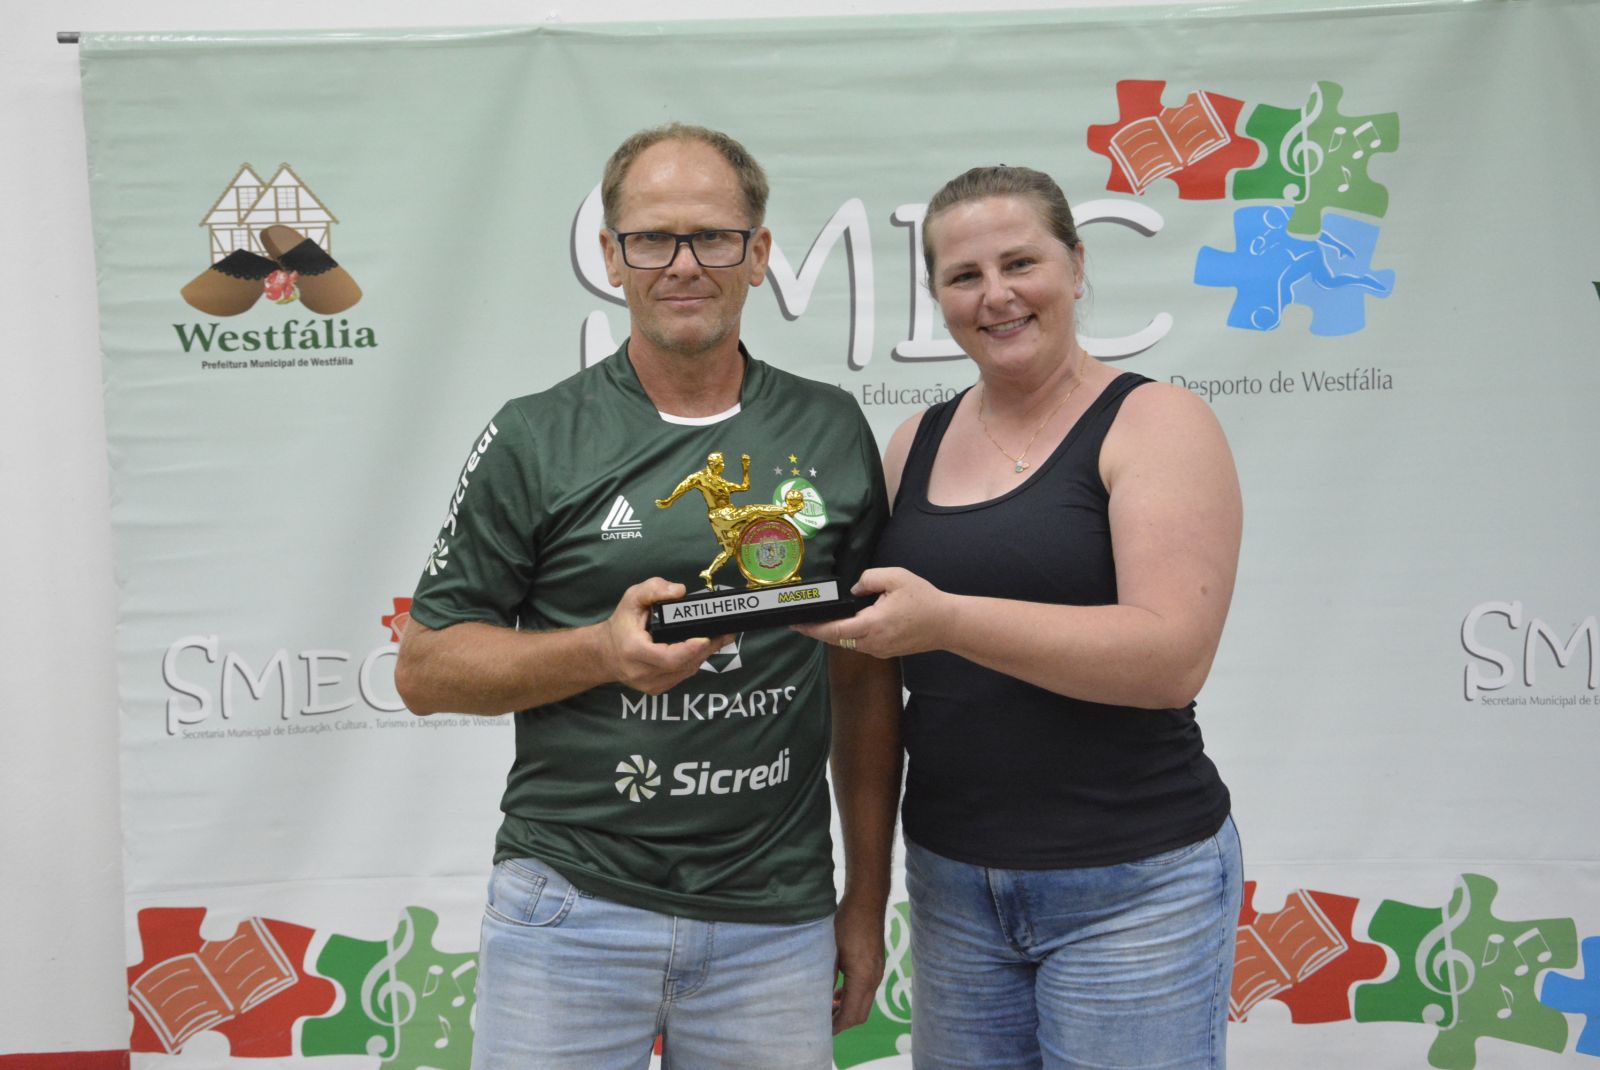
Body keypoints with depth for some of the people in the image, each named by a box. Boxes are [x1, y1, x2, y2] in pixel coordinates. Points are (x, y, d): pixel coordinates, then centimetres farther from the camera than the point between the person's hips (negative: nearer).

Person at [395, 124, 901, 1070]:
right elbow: (424, 668, 0)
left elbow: (864, 677, 10)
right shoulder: (536, 440, -1)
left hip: (776, 921, 2)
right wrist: (604, 651, -16)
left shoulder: (830, 432, 5)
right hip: (573, 908, -1)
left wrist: (868, 896, 8)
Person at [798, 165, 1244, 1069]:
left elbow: (1174, 656, -21)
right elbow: (880, 655, 19)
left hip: (1128, 887, -5)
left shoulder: (1156, 424, -7)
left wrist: (947, 619, -27)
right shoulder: (918, 443, 9)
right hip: (951, 882, 5)